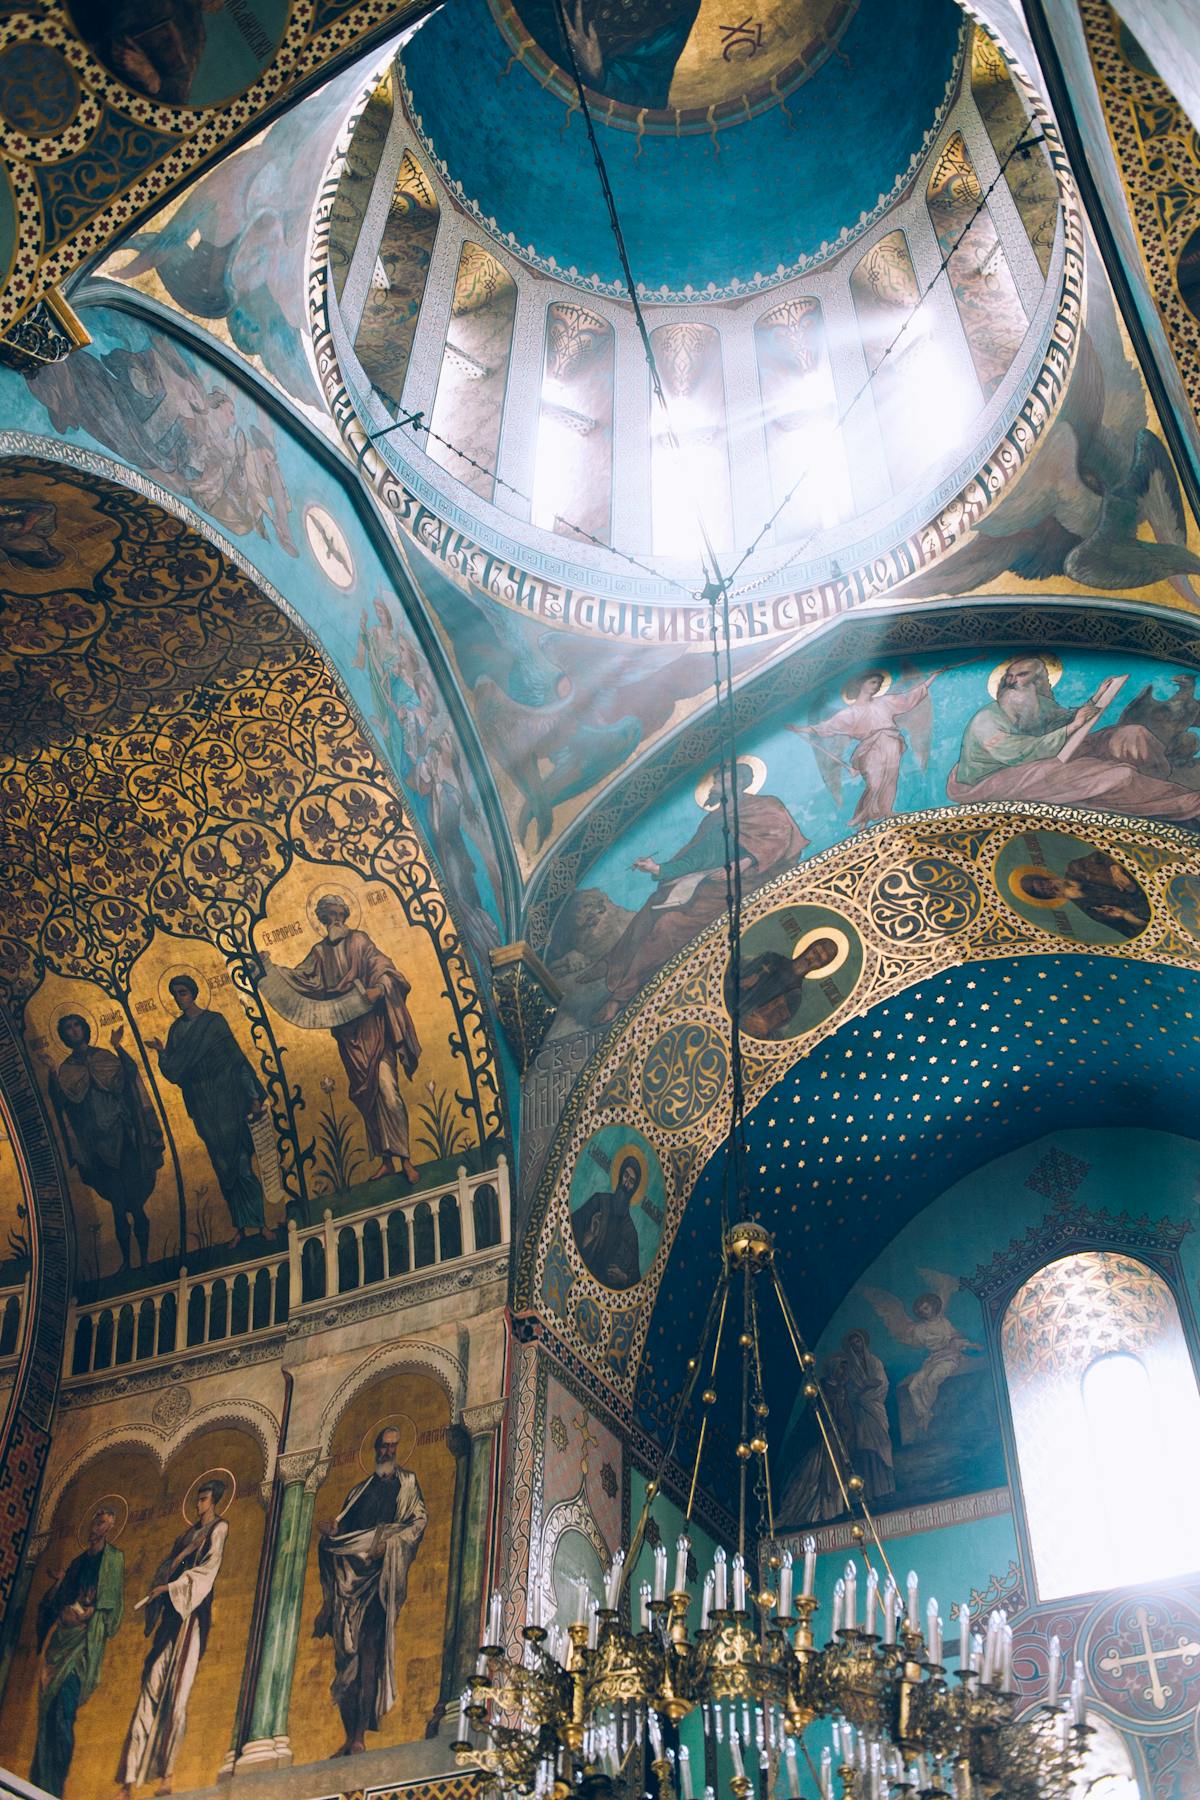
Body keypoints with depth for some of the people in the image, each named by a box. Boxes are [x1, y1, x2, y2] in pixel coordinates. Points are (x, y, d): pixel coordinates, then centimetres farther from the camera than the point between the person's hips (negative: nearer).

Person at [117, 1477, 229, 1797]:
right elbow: (164, 1567, 19)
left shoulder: (219, 1529, 3)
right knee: (151, 1690, -3)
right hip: (169, 1614, 6)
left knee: (177, 1692, -11)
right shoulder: (187, 1534, 24)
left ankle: (167, 1774, -10)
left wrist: (170, 1587, -11)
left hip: (192, 1613, -6)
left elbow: (209, 1568, -9)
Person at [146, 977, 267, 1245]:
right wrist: (162, 1052, -11)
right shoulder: (176, 1029, 10)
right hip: (201, 1104, 4)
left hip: (225, 1098, -4)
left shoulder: (214, 1021, -3)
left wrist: (253, 1095, -8)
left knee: (239, 1157, -5)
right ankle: (241, 1224, 10)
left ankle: (257, 1222, 0)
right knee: (222, 1164, 5)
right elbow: (174, 1072, 8)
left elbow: (237, 1057, -4)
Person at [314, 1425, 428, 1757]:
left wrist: (388, 1542, -15)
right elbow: (342, 1524, 18)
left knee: (369, 1646, -15)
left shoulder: (407, 1483, 10)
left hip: (380, 1572, -4)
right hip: (350, 1571, 5)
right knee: (345, 1650, -2)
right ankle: (349, 1738, 1)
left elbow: (419, 1520, -2)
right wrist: (331, 1528, -4)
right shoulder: (360, 1488, 23)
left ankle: (361, 1736, -17)